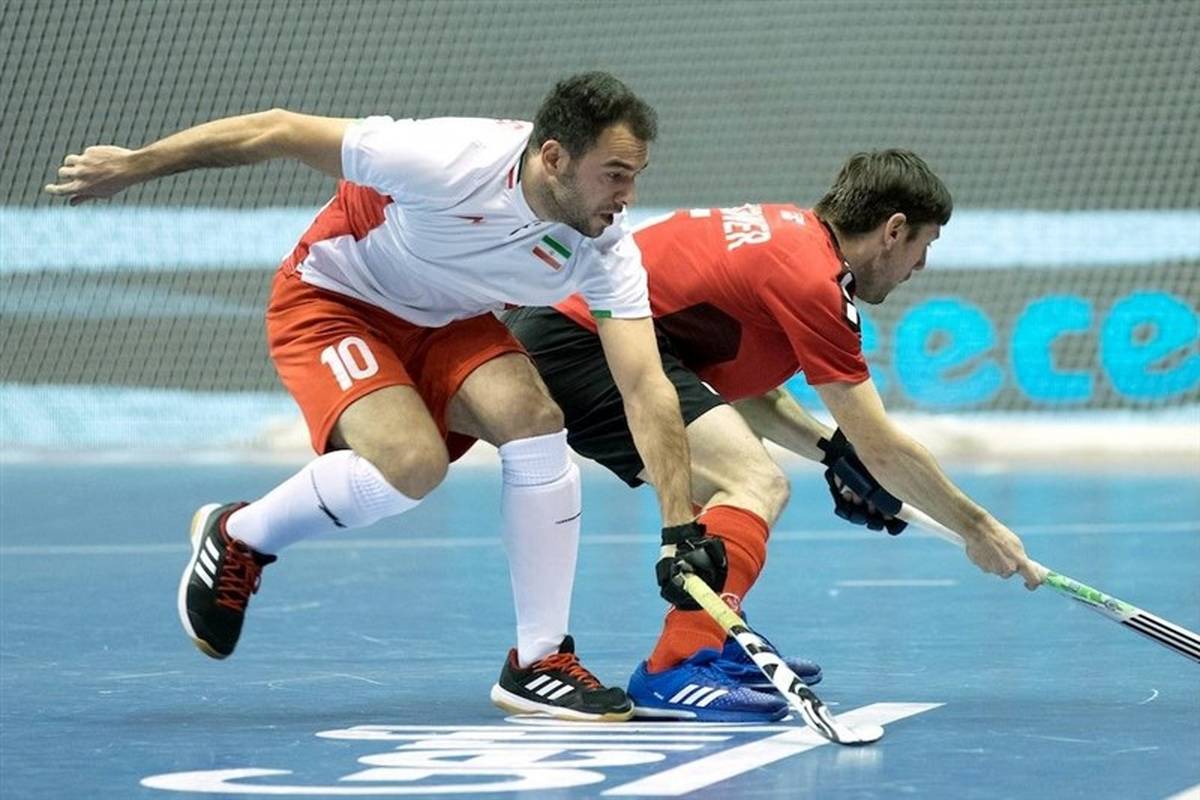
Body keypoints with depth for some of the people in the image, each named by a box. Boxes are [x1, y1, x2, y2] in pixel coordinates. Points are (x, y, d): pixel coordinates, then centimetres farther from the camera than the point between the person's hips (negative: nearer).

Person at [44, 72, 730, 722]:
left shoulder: (606, 250, -21)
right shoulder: (445, 160, -35)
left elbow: (647, 390, -23)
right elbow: (280, 131, -24)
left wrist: (683, 530, -33)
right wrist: (132, 165, -15)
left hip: (451, 323, 5)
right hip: (333, 303, -5)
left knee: (537, 421, -22)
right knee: (412, 461, -28)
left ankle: (538, 661, -9)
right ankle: (239, 539, 0)